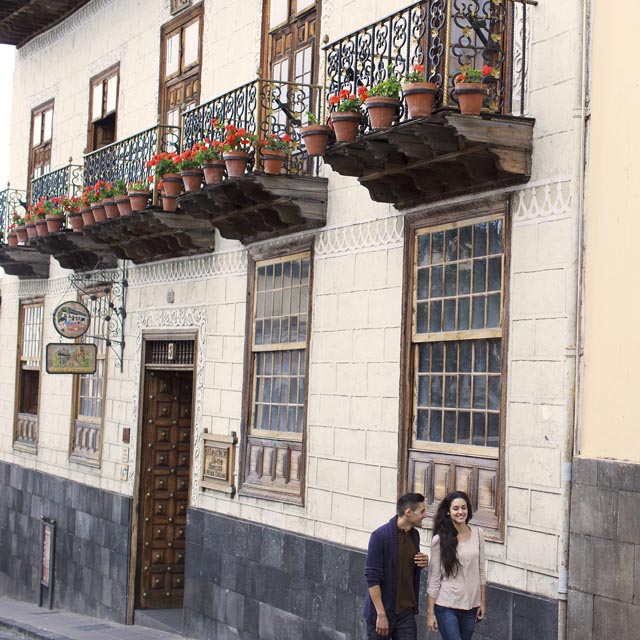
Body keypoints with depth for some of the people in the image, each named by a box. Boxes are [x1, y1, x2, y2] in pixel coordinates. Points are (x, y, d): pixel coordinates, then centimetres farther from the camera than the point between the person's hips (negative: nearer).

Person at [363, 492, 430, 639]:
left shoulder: (414, 535, 7)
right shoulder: (380, 536, -15)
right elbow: (372, 578, -16)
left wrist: (423, 563, -1)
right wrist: (381, 614, -19)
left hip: (406, 612, 6)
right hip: (382, 612, -6)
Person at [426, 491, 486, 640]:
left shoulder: (478, 534, 3)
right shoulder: (440, 540, -7)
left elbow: (481, 571, 9)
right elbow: (433, 578, -5)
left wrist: (483, 602, 9)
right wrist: (430, 612, -5)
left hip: (471, 605, 4)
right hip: (446, 606, -4)